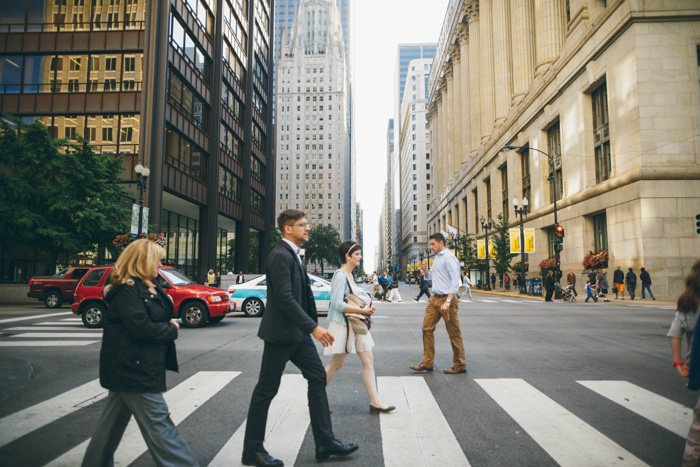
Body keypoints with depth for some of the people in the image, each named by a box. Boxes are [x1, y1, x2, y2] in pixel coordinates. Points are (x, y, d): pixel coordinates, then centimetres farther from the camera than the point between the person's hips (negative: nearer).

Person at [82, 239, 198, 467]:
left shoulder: (149, 287, 11)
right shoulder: (126, 290, -18)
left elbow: (161, 318, 14)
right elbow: (142, 328, -25)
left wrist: (164, 301, -5)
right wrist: (172, 329, -12)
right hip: (133, 369, -10)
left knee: (114, 420, 21)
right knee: (158, 423, -5)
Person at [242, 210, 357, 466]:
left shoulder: (293, 254, 14)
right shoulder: (280, 255, -18)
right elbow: (284, 298, -25)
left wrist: (312, 325, 16)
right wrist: (313, 326, -25)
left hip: (298, 332, 10)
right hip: (281, 332, -10)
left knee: (318, 377, 9)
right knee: (266, 390, 3)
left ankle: (325, 442, 18)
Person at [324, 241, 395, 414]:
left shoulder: (350, 275, 12)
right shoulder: (340, 276, -17)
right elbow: (338, 304, -24)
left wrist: (368, 307, 4)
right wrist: (362, 310, -19)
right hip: (343, 324, -9)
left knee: (368, 360, 7)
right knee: (337, 364, 1)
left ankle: (375, 402, 12)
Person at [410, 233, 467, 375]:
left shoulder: (449, 258, -11)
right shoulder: (437, 258, 17)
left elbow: (455, 280, -18)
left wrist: (447, 301, -24)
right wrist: (425, 270, 7)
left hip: (446, 299, -9)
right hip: (434, 299, 9)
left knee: (454, 333, 1)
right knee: (427, 328, 5)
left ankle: (460, 366, 13)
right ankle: (427, 363, 13)